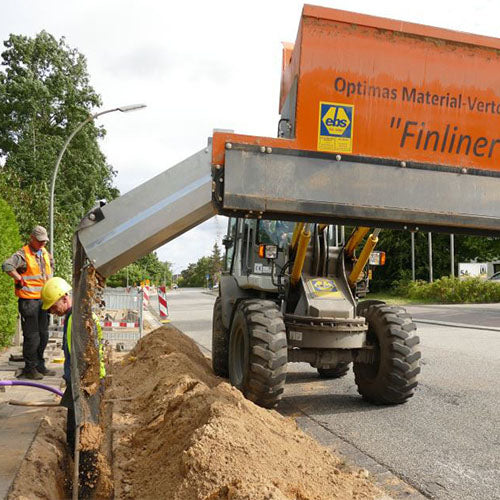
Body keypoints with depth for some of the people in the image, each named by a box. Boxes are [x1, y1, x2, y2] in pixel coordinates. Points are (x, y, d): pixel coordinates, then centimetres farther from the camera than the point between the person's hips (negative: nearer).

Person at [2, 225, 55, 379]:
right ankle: (29, 369, 7)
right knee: (32, 336, -4)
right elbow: (7, 265, -30)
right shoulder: (23, 254, -13)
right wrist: (20, 279, -22)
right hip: (28, 300, -8)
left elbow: (51, 263, 34)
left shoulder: (45, 253, 12)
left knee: (43, 335, 13)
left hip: (44, 299, 8)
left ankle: (40, 366, 25)